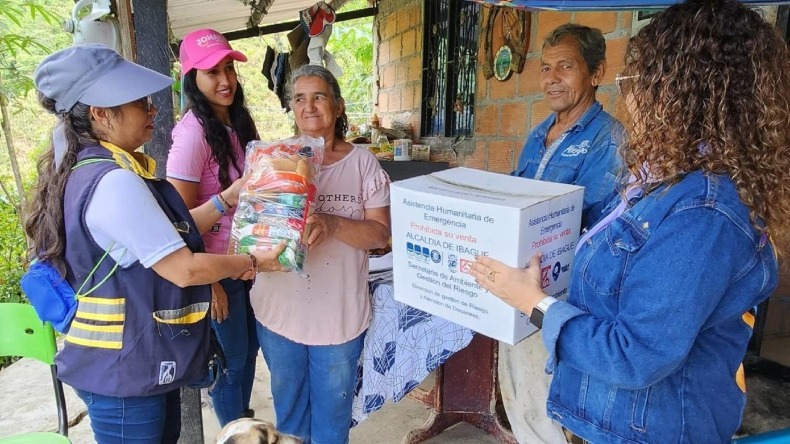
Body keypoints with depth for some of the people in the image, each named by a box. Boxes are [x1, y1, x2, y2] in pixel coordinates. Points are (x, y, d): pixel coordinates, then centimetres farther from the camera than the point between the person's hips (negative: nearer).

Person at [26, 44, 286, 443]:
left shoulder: (97, 170, 5)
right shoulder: (114, 181, -27)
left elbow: (172, 234, 7)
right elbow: (184, 270, -25)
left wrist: (230, 196, 4)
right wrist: (252, 262, -12)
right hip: (124, 371, -9)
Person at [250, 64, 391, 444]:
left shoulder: (362, 162, -5)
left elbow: (380, 233, -9)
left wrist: (332, 224, -27)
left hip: (340, 314, -1)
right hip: (279, 311, 2)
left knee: (333, 411, 18)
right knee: (287, 405, 23)